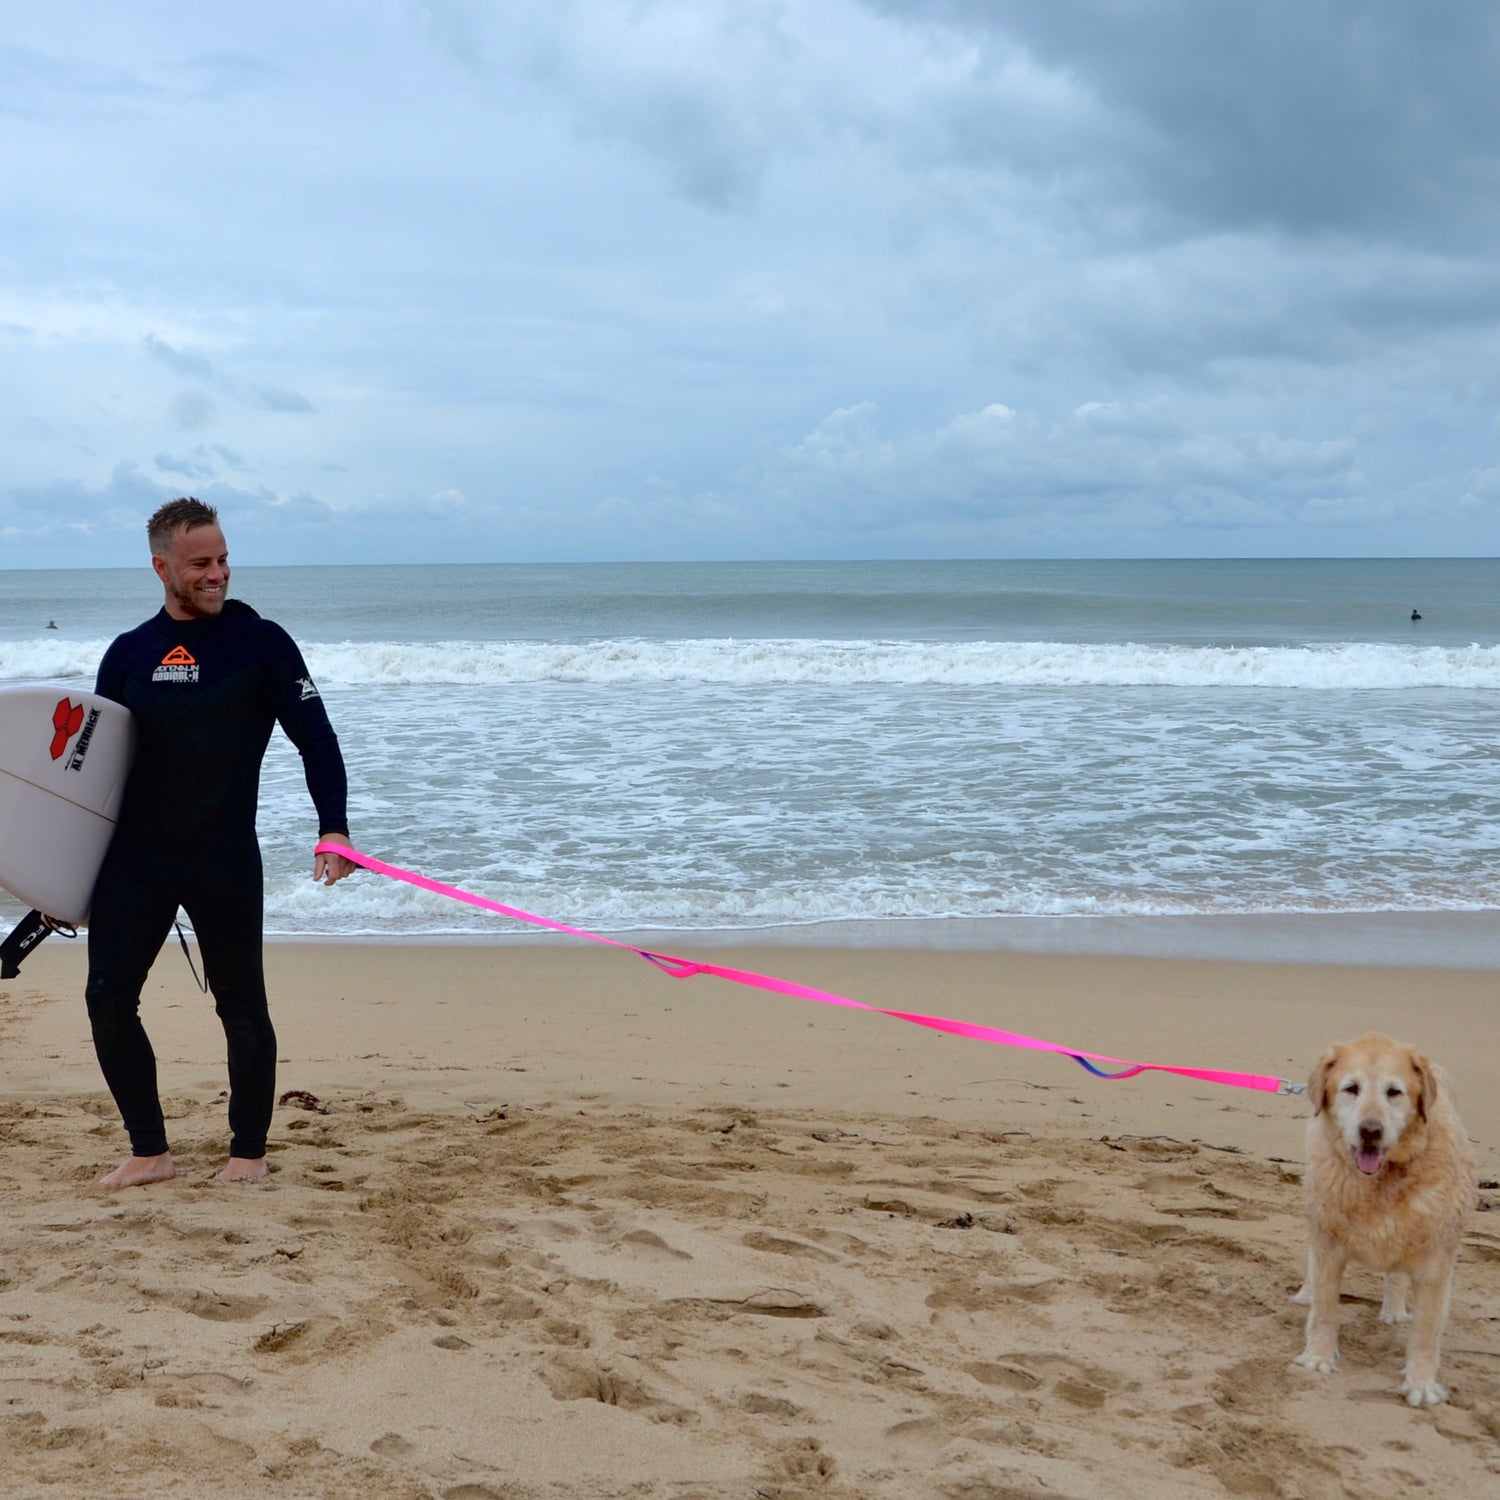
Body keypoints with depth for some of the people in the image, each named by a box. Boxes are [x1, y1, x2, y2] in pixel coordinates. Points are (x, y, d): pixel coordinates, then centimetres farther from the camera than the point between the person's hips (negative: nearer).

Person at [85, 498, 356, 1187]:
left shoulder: (261, 642, -2)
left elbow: (316, 740, -4)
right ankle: (149, 1151, 12)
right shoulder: (129, 654, 9)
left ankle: (249, 1151, 20)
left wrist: (334, 827, -18)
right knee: (108, 998, 0)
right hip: (133, 858, 4)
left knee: (242, 1005, 4)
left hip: (224, 858, -3)